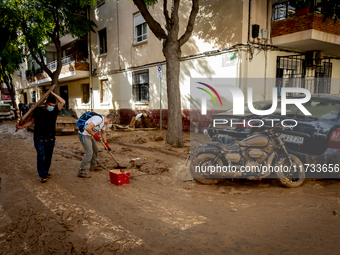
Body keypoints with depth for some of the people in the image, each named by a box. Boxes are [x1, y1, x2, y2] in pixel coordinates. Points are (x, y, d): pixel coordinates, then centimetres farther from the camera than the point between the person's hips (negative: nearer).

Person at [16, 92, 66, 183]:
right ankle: (43, 175, -4)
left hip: (50, 138, 3)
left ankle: (46, 172, 24)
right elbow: (31, 121, 4)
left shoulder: (54, 110, 2)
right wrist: (22, 126, -8)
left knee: (48, 156, 9)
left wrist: (53, 94, -6)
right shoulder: (38, 111, -1)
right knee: (41, 156, -7)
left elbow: (63, 102, -7)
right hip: (39, 138, -3)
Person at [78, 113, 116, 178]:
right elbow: (87, 128, -34)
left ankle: (93, 166, 37)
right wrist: (94, 135, -20)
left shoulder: (104, 122, 8)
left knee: (95, 150, 21)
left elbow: (103, 133, 23)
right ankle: (81, 171, -6)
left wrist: (106, 144, 27)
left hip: (89, 135, 11)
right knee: (89, 153, -14)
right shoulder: (98, 119, -25)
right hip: (83, 134, -10)